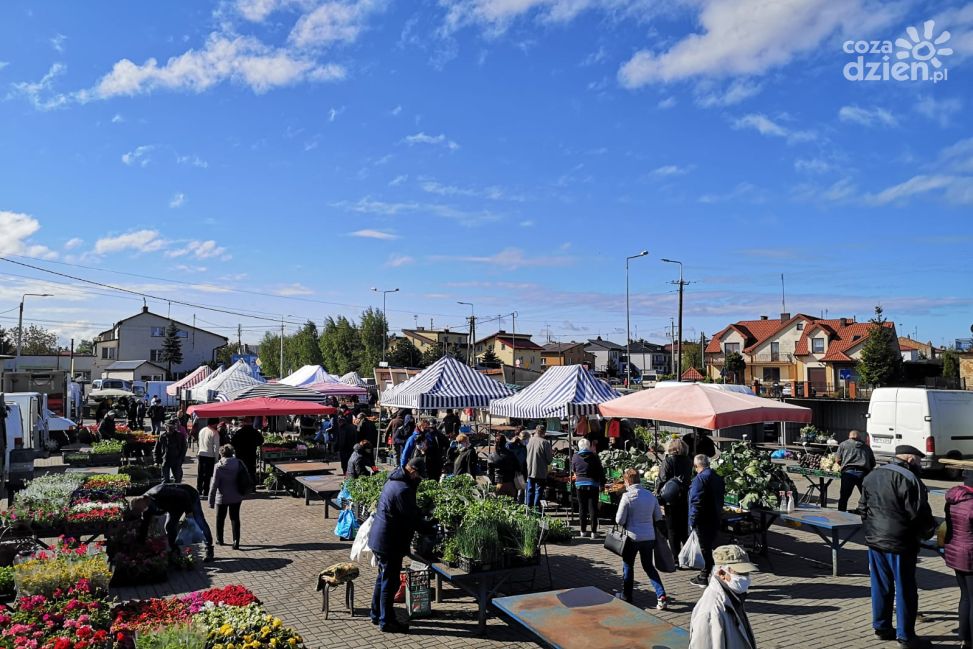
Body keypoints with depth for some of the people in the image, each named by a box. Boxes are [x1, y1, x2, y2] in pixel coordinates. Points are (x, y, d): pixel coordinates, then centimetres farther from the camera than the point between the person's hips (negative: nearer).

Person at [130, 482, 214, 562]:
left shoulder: (159, 493, -38)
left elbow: (184, 495, -33)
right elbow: (143, 527, -6)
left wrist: (189, 511, -25)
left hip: (190, 497, -7)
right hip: (175, 505, 7)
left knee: (200, 523, -8)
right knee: (169, 526, -4)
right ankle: (174, 552, 9)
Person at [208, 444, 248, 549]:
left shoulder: (219, 466, -15)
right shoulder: (239, 463, -5)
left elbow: (214, 485, -14)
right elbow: (249, 479, 1)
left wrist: (211, 501, -8)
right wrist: (244, 492, 15)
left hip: (222, 498, -2)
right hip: (236, 497, 3)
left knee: (220, 519, 19)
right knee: (235, 518, 10)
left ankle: (219, 539, 33)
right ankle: (236, 542, 0)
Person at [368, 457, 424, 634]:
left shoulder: (394, 480, 7)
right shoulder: (403, 490, -26)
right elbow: (413, 518, -18)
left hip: (379, 538, 10)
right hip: (389, 543, -10)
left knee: (383, 577, 22)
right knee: (390, 582, 3)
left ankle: (376, 614, 34)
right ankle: (386, 622, 15)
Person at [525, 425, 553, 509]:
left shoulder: (529, 441, -1)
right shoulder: (545, 443, -15)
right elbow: (549, 459, -12)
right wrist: (552, 454, 9)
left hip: (529, 471, 5)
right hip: (540, 472, -5)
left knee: (530, 490, 15)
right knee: (538, 490, 4)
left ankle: (529, 507, 22)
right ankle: (536, 508, 4)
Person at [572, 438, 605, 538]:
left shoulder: (575, 457, -4)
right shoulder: (594, 457, -7)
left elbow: (573, 470, 10)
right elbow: (601, 472, -3)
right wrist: (601, 484, 6)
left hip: (580, 485, 1)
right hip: (593, 485, -1)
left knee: (582, 508, 11)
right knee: (593, 508, 5)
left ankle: (583, 531, 16)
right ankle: (593, 531, 5)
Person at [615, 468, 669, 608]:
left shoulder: (627, 496, -16)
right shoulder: (651, 495, -1)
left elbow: (619, 520, -13)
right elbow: (658, 517, 8)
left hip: (632, 537, -4)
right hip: (649, 537, 4)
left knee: (628, 566, 14)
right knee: (649, 566, 17)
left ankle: (626, 596, 24)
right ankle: (661, 596, 6)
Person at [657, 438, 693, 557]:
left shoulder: (667, 460, -12)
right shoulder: (688, 461, 4)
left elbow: (662, 480, -13)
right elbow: (691, 479, 10)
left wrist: (658, 497, -7)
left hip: (671, 500, -5)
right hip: (686, 499, 5)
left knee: (673, 530, 3)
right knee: (685, 528, 16)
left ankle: (675, 557, 5)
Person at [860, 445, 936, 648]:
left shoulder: (871, 476, 9)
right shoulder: (909, 480, -16)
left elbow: (863, 508, 15)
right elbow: (920, 514, -15)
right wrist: (929, 531, 4)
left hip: (874, 540, 7)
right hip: (900, 543, -7)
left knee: (880, 586, 16)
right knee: (905, 589, 5)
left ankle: (881, 626, 25)